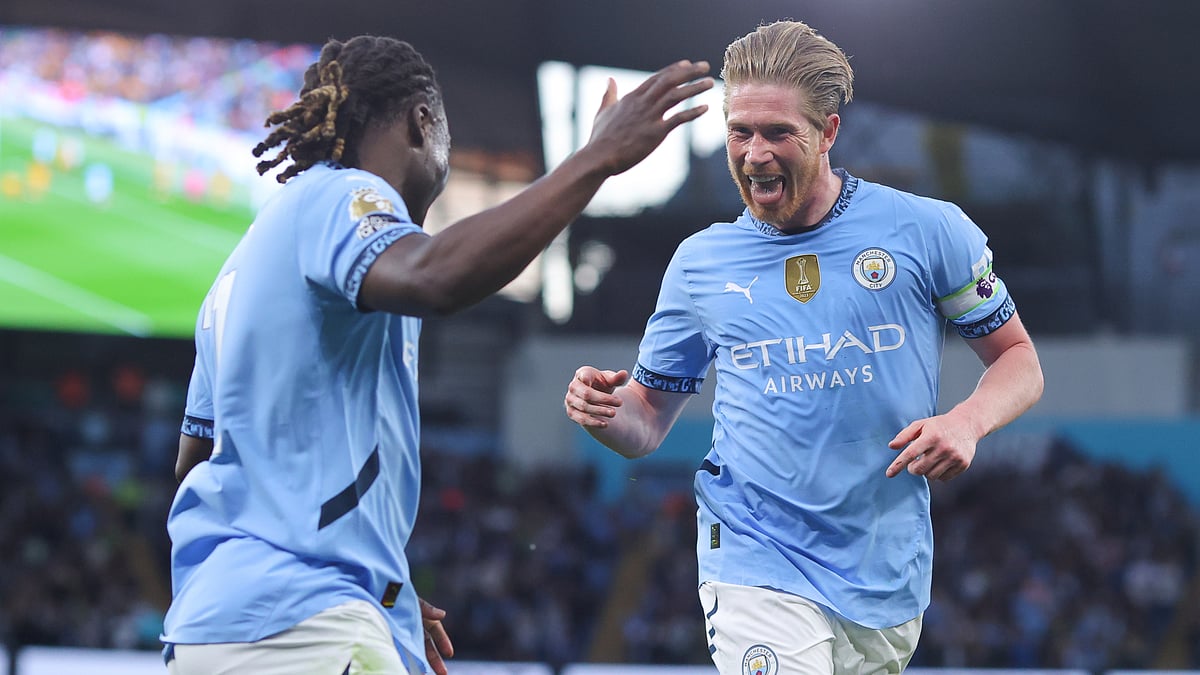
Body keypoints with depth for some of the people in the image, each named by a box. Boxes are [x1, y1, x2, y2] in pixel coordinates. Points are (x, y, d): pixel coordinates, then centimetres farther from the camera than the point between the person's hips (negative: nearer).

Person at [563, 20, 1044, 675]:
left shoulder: (929, 230, -1)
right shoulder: (700, 262, 4)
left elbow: (1018, 361, 7)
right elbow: (647, 421, 12)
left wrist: (967, 421, -14)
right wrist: (602, 411, -11)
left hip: (888, 579, 1)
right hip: (758, 565, -1)